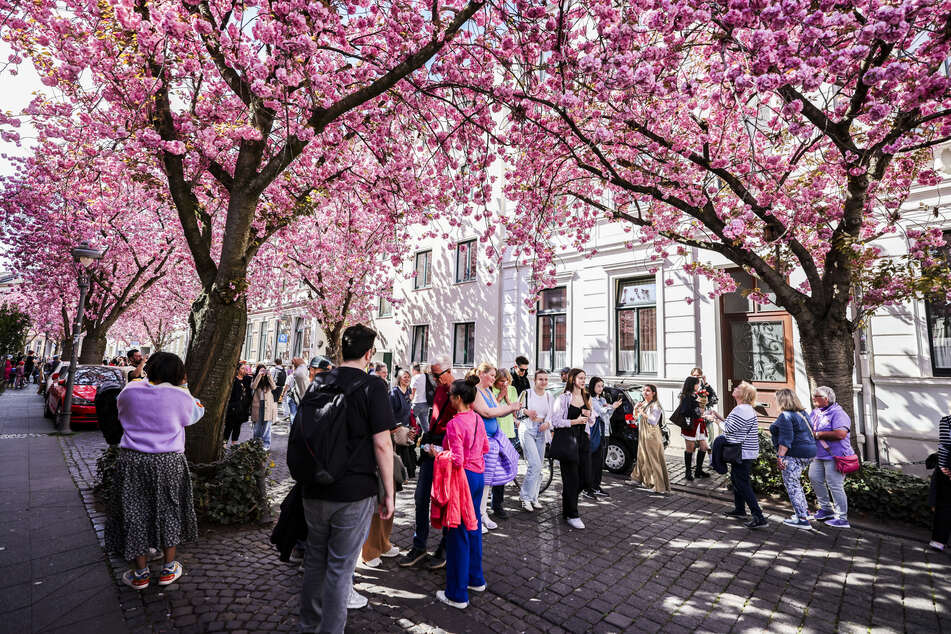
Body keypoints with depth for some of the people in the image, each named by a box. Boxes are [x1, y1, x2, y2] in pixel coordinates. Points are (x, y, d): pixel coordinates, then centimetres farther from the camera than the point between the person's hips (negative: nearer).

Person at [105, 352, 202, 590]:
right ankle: (169, 568, 26)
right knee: (170, 511, 15)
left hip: (132, 461, 2)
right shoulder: (180, 395, -11)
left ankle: (141, 573, 25)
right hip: (168, 463, -1)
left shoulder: (130, 390, -4)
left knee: (135, 512, 15)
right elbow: (195, 414, 8)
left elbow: (122, 414, 16)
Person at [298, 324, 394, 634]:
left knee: (315, 558, 22)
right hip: (354, 492, -6)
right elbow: (382, 444, -17)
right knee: (340, 566, 9)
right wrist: (389, 493, -8)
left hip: (314, 490, 6)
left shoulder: (318, 383, 3)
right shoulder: (372, 387, -15)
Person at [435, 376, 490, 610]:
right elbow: (485, 447, 14)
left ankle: (457, 594, 17)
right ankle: (476, 579, 38)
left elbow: (457, 460, -23)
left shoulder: (454, 424, -21)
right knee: (473, 527, 21)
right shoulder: (478, 419, 2)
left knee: (458, 533, 4)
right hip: (479, 476, 8)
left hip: (464, 477, -8)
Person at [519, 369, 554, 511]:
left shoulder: (549, 397, 9)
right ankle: (525, 496, -1)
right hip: (527, 430, -5)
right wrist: (526, 413, -20)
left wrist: (547, 423, -10)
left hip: (541, 432, 5)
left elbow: (552, 416, 11)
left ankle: (533, 498, 22)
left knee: (538, 467, 8)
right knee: (535, 464, -15)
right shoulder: (526, 394, -4)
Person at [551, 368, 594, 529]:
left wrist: (590, 414, -2)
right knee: (571, 478, -5)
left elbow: (592, 421, 20)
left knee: (582, 478, 8)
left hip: (582, 439, 6)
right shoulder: (563, 398, -6)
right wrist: (575, 421, -15)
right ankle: (571, 515, 7)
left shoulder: (587, 398, 13)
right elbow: (555, 421, -11)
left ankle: (567, 507, 27)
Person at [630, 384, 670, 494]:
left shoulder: (656, 405, -12)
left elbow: (654, 421, -21)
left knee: (655, 460, -7)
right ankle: (646, 480, 33)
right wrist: (635, 409, -1)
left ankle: (661, 487, -4)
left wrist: (642, 413, -21)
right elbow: (636, 418, 15)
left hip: (652, 435, -8)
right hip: (642, 434, 8)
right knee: (643, 457, 16)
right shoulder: (642, 404, 11)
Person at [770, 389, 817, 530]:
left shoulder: (785, 416, -16)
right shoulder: (802, 413, 13)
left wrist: (780, 456, -24)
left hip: (794, 455, -10)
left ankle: (803, 520, -2)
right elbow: (810, 432, 20)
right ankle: (804, 511, 30)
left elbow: (786, 439, -23)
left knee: (792, 485, -3)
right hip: (808, 453, 10)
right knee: (796, 483, 23)